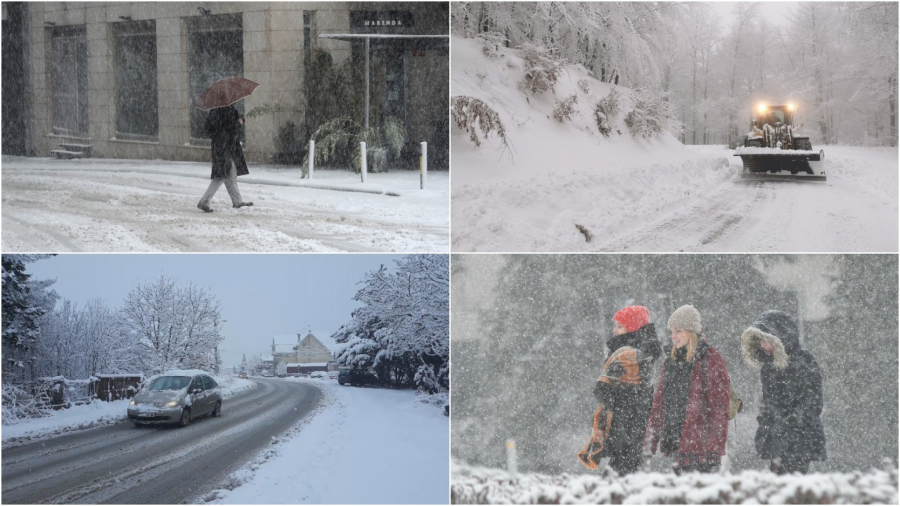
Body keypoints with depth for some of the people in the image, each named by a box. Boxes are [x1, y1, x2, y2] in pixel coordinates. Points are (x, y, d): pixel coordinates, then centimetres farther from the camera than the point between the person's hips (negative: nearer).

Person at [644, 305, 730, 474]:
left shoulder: (710, 360, -6)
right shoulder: (671, 360, 14)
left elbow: (720, 409, -10)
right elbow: (659, 402, 15)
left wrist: (714, 449, -15)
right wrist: (650, 440, 10)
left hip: (701, 447, -6)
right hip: (676, 446, 6)